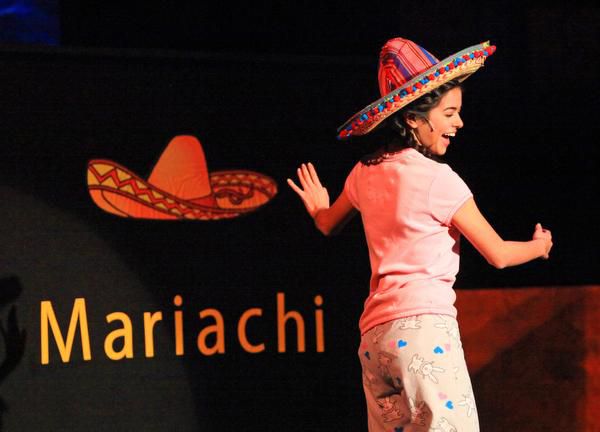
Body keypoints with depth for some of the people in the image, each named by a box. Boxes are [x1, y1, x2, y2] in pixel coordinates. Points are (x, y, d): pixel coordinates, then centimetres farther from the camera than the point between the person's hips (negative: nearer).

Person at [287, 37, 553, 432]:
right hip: (425, 326, -8)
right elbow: (498, 254, -2)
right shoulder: (438, 179, -7)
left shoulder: (366, 173, 12)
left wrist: (318, 208, 54)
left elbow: (328, 225, 31)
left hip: (375, 333, 8)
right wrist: (539, 247, 19)